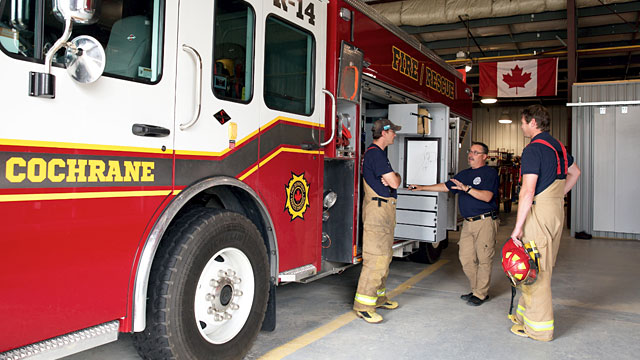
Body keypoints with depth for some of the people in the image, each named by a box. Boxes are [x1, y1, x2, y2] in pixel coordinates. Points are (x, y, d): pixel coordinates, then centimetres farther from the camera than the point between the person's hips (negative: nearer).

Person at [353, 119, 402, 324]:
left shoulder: (378, 153, 19)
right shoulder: (375, 153, -15)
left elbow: (392, 180, 22)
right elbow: (395, 183, -17)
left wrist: (391, 178, 2)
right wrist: (395, 177, 4)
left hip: (385, 209, 11)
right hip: (377, 209, -11)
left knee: (384, 256, 15)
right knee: (375, 257, -11)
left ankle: (378, 297, 25)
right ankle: (363, 305, -7)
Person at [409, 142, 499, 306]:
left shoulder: (490, 173, -5)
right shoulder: (464, 174, 18)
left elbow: (487, 197, -17)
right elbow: (445, 186, 24)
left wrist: (467, 188, -26)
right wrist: (421, 187, 22)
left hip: (485, 222, -7)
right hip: (468, 222, 7)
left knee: (483, 259, -1)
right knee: (466, 257, 7)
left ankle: (481, 294, 10)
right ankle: (476, 289, 22)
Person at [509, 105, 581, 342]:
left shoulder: (533, 149, -16)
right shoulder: (557, 146, 12)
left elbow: (528, 191, -22)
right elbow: (574, 173, 28)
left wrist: (518, 226, -19)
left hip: (539, 212, -10)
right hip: (557, 210, 10)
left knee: (535, 269, -1)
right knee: (543, 266, 16)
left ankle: (538, 327, 8)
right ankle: (526, 313, 30)